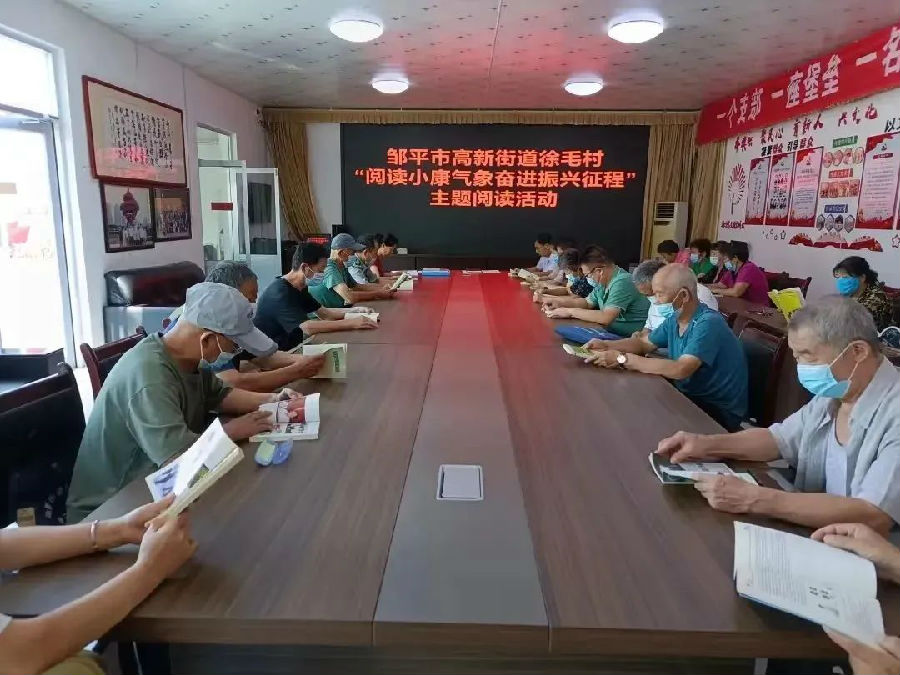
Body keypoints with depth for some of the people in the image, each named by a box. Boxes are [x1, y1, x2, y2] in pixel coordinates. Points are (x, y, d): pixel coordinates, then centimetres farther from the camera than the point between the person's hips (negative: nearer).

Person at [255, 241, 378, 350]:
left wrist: (354, 310, -1)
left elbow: (323, 313, 13)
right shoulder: (279, 292, -22)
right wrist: (351, 323, -33)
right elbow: (306, 327, -33)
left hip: (290, 348, 9)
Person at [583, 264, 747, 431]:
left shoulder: (708, 324, -25)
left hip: (720, 411, -7)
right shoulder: (674, 319, 3)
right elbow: (644, 343, 15)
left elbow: (680, 370, -35)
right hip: (689, 396, 7)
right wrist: (606, 345, -4)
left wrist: (623, 359, -31)